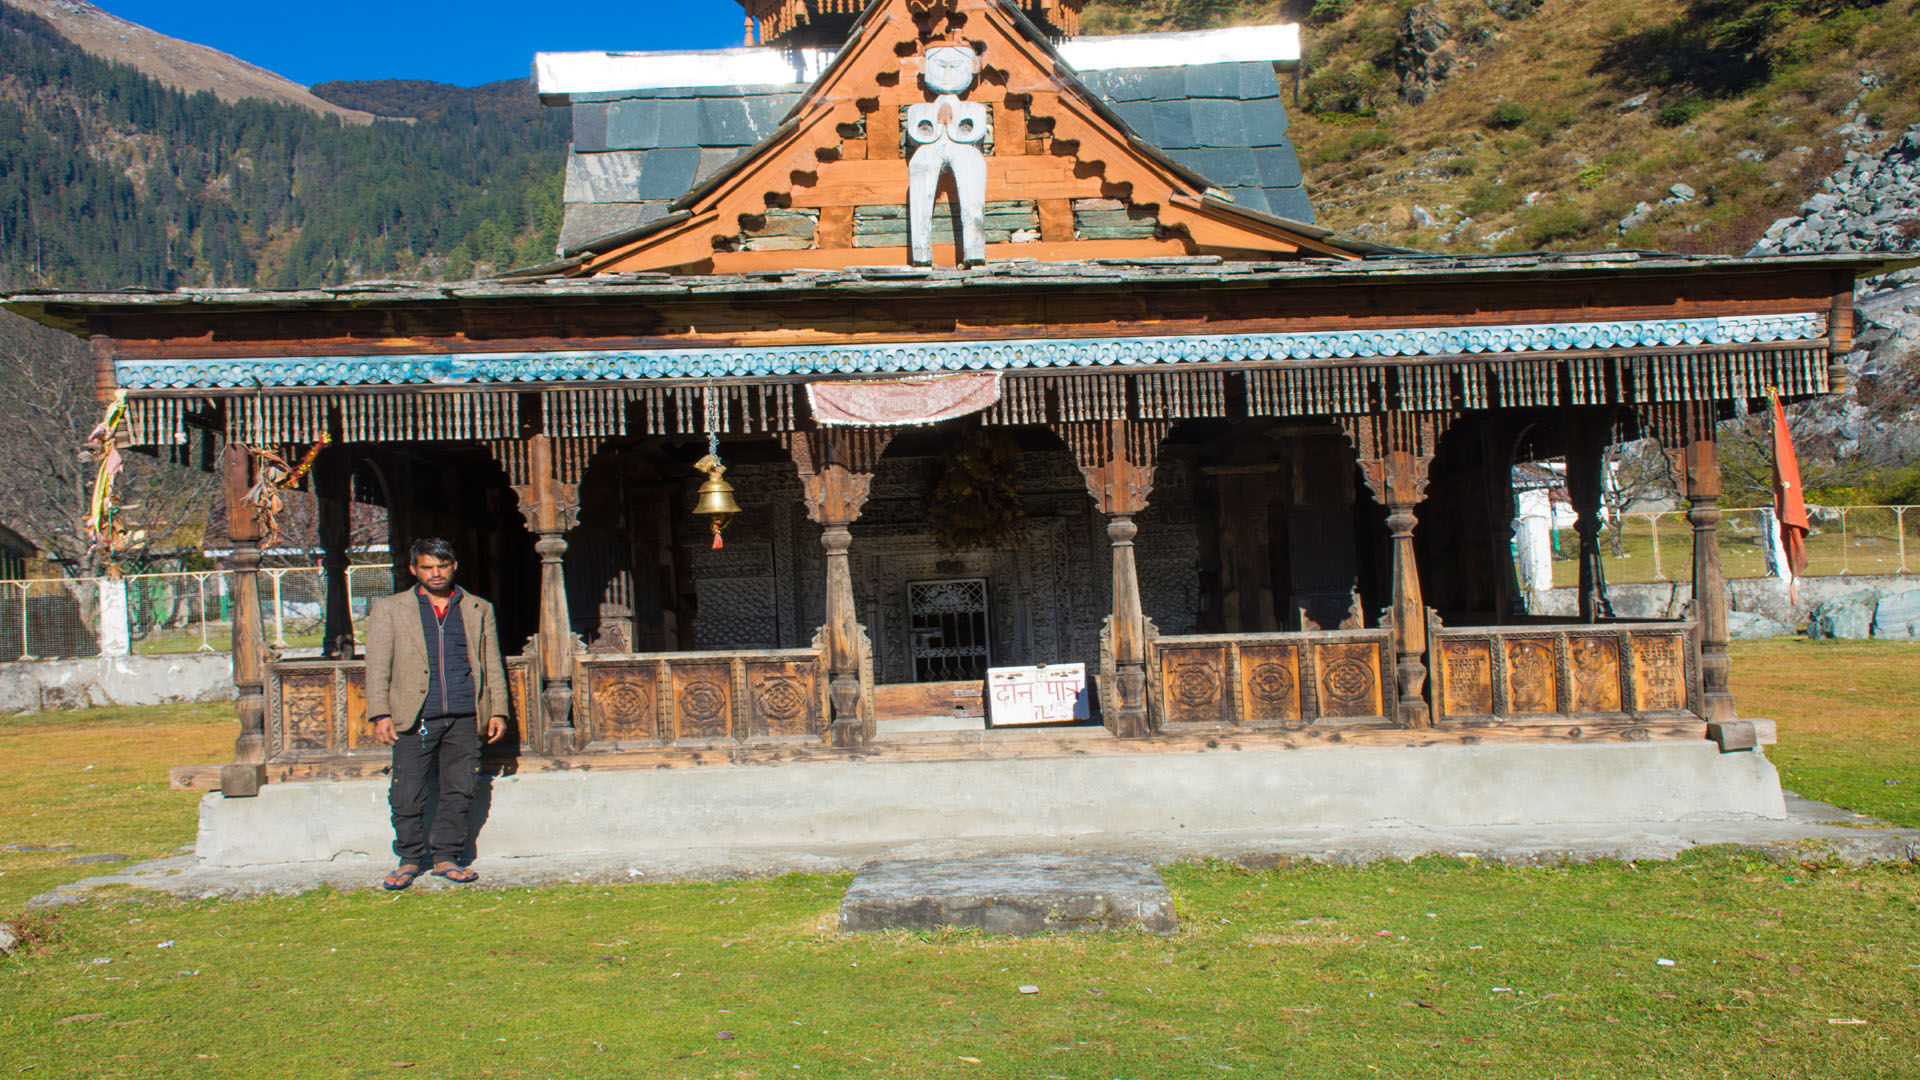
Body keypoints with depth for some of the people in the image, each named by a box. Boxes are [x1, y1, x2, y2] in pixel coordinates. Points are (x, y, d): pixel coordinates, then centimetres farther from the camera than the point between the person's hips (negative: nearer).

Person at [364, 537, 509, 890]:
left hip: (464, 716, 2)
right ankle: (410, 858, 15)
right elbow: (378, 665, 5)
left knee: (458, 791, 4)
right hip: (415, 717, -1)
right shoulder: (389, 609, 10)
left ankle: (446, 857, 15)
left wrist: (498, 710, 8)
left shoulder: (479, 610, 15)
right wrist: (380, 713, -4)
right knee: (408, 794, 0)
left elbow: (493, 665, 16)